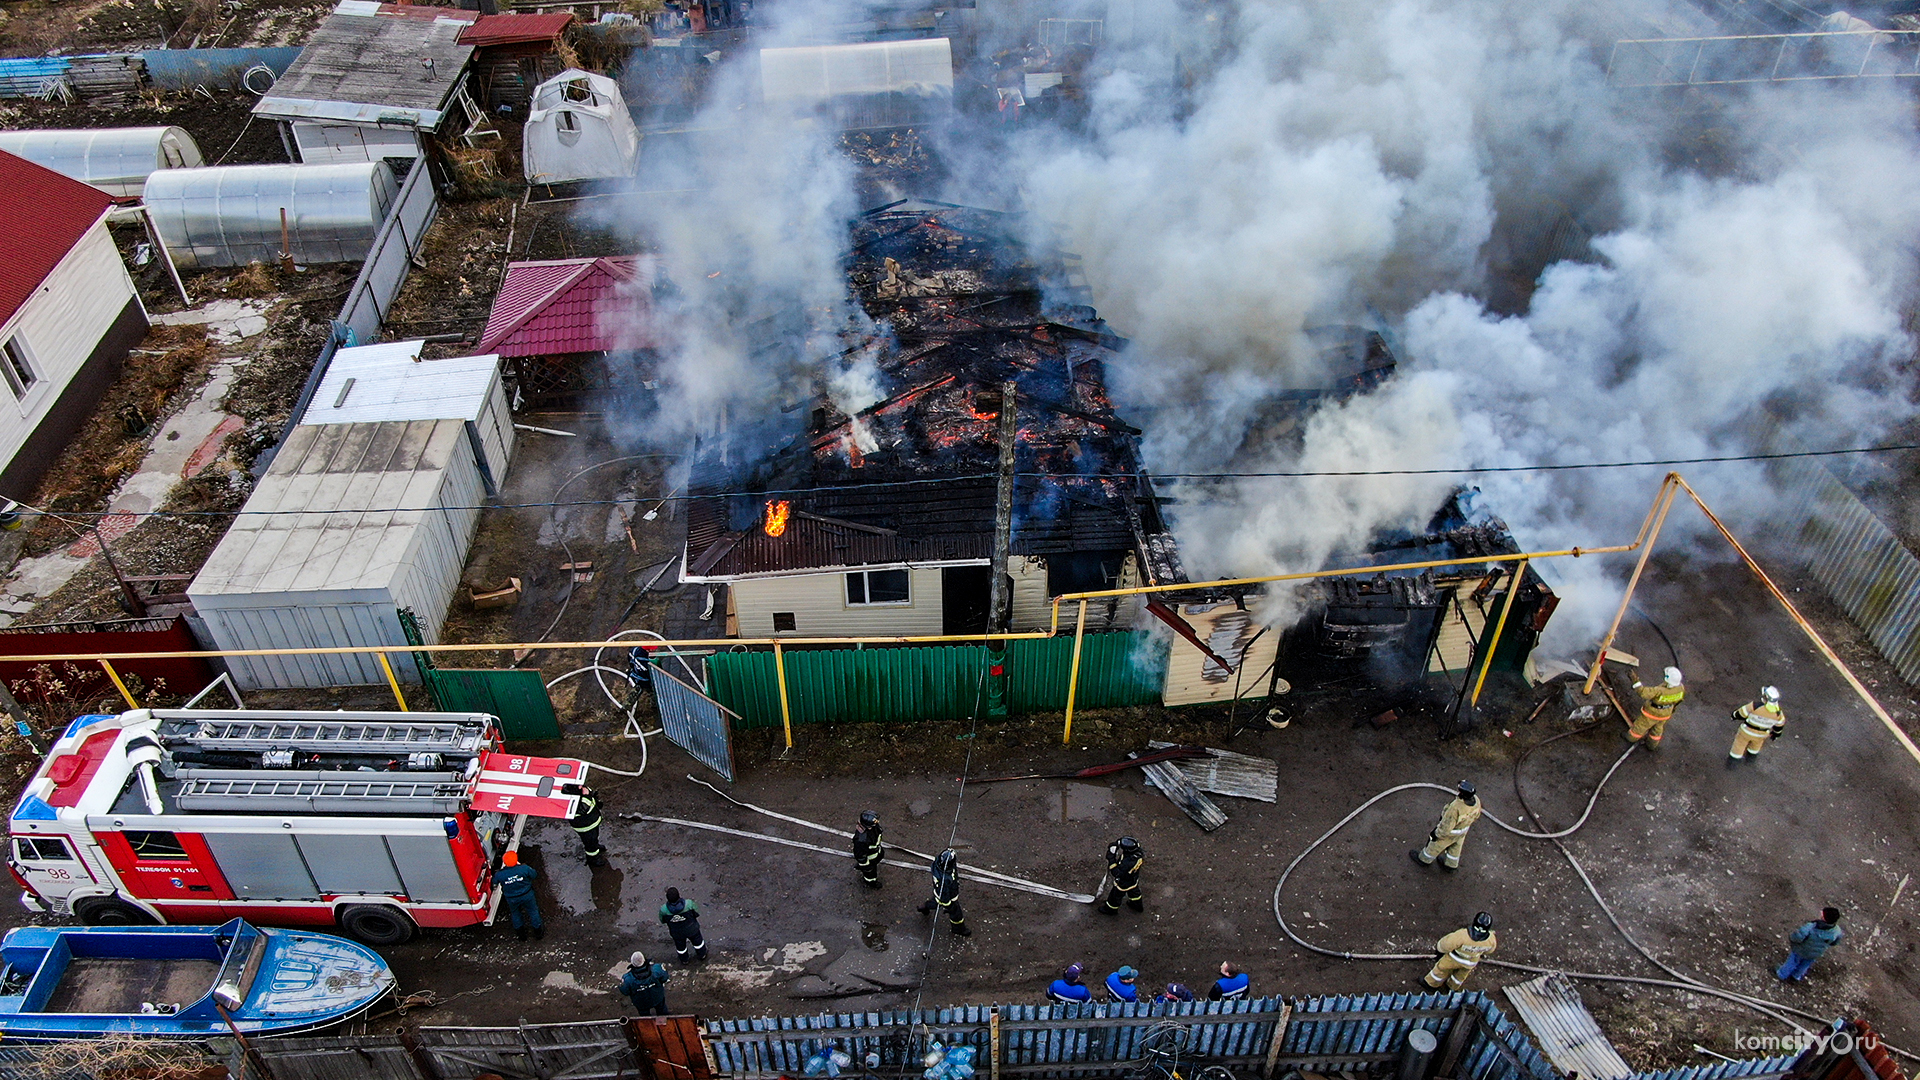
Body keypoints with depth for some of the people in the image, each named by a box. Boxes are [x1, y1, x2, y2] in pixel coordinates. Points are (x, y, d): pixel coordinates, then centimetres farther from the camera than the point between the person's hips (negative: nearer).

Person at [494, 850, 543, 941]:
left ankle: (521, 934, 45)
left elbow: (494, 882, -4)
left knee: (515, 914, 29)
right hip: (527, 895, -1)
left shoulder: (499, 874, -27)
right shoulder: (524, 869, -30)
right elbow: (535, 875, -10)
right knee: (533, 911, 24)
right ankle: (538, 931, 43)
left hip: (511, 899, 1)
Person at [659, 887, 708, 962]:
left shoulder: (664, 909, -34)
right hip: (691, 929, -1)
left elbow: (662, 920, -13)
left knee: (680, 945, 32)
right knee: (697, 941, 31)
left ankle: (684, 960, 58)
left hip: (677, 933, 1)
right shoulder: (689, 904, -36)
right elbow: (696, 914, -17)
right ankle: (702, 954, 57)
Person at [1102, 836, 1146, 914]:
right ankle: (1138, 905, 62)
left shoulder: (1128, 863, -48)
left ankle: (1111, 909, 51)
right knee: (1134, 890, 35)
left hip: (1124, 883, -6)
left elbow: (1116, 873, -35)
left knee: (1116, 895, 23)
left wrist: (1111, 858, -40)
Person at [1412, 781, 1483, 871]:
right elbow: (1475, 815, -2)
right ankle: (1451, 864, 56)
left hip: (1450, 832, -6)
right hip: (1463, 828, 6)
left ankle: (1425, 858, 50)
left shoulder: (1456, 807, -47)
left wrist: (1437, 835, -14)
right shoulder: (1476, 800, -26)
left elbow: (1446, 827, -33)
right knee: (1455, 846, 32)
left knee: (1436, 844, 23)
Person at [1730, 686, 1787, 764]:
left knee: (1740, 744, 21)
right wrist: (1776, 734, 18)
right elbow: (1779, 725, -3)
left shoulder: (1755, 706, -35)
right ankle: (1750, 757, 57)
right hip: (1761, 735, 3)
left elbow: (1742, 713, -19)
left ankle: (1731, 760, 37)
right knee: (1755, 745, 34)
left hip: (1747, 731, -3)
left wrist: (1735, 715, 4)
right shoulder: (1778, 713, -22)